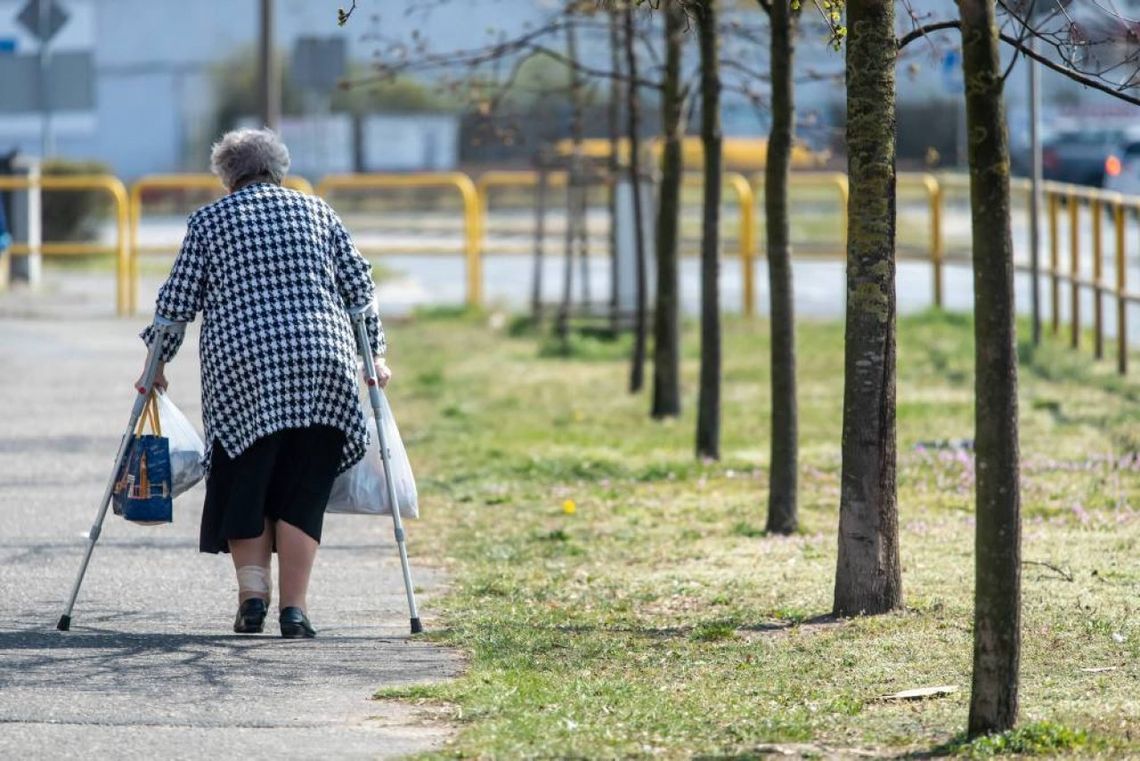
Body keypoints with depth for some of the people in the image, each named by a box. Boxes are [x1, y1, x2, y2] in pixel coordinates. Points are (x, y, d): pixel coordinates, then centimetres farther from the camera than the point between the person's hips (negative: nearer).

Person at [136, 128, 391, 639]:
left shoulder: (209, 221, 10)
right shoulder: (317, 213, 14)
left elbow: (177, 301, 8)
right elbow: (359, 288, 13)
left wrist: (157, 362, 18)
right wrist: (374, 352, 20)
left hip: (239, 369, -1)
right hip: (320, 366, 1)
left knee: (242, 486, 10)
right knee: (301, 493, 3)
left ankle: (252, 590, -3)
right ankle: (293, 608, -3)